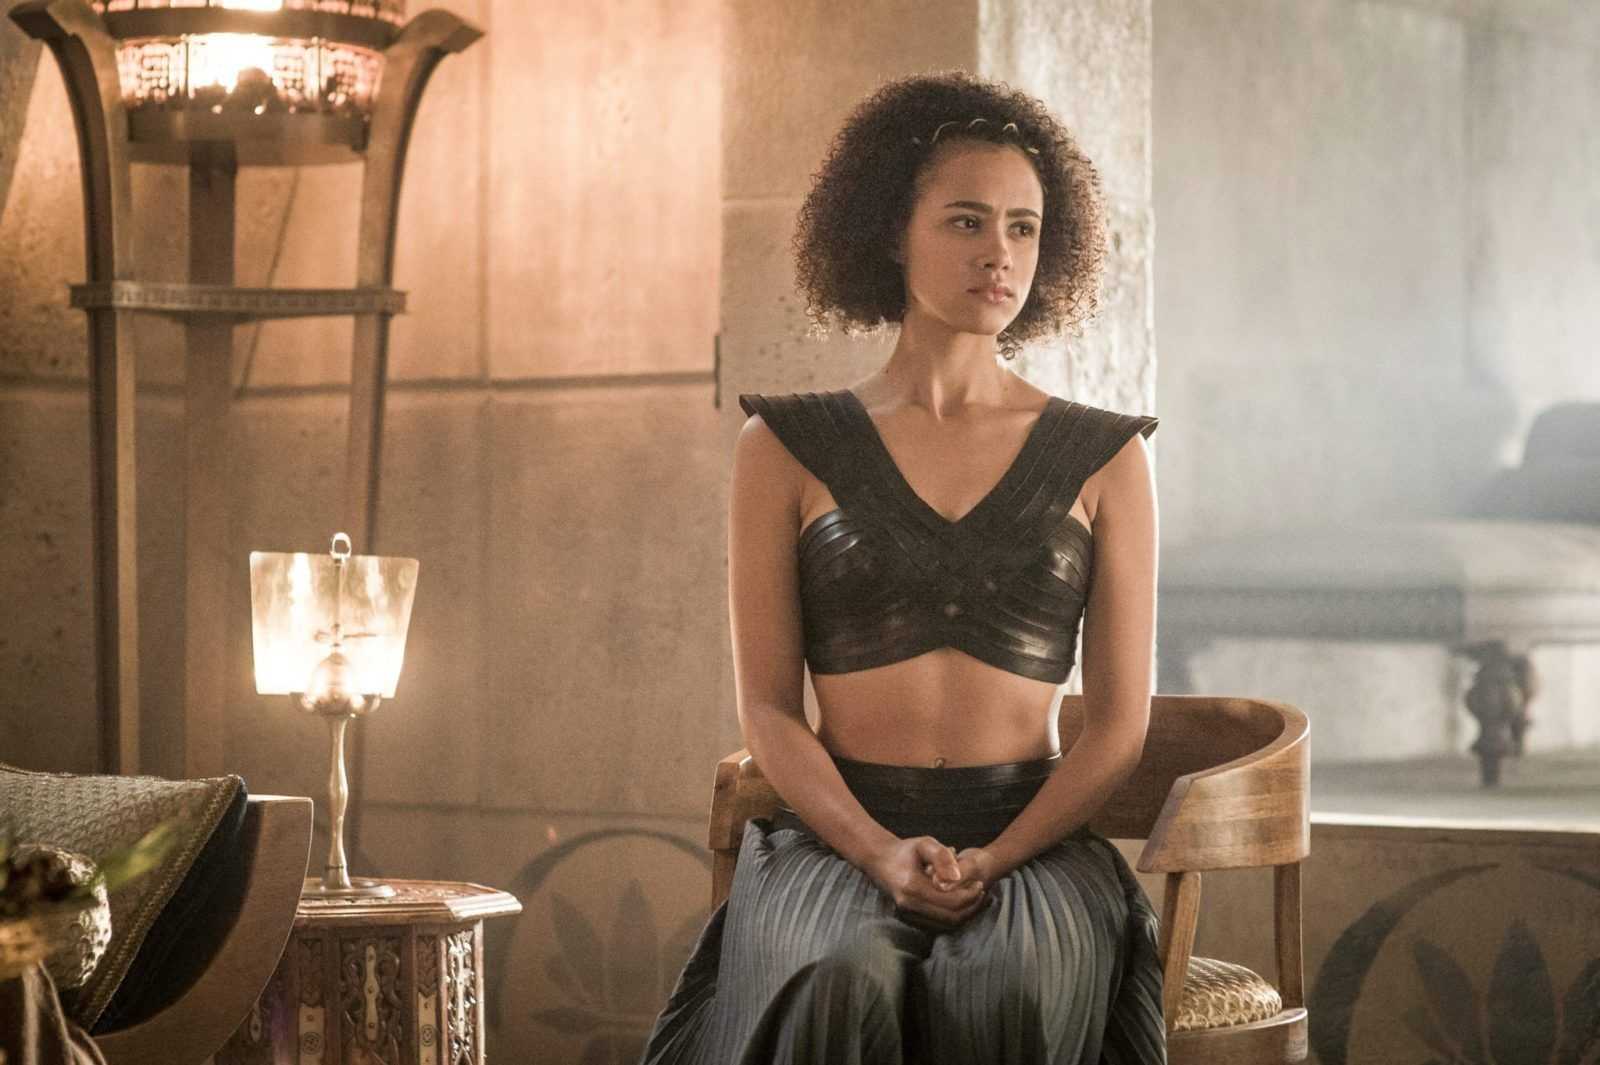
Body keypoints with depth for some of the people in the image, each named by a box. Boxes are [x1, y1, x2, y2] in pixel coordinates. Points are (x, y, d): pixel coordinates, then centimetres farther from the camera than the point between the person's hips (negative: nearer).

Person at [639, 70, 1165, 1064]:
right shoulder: (788, 449, 8)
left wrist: (992, 861, -10)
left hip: (1033, 842, 0)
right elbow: (768, 707, 5)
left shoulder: (1103, 459, 10)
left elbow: (1120, 720, 6)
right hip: (834, 839, 0)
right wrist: (882, 854, -12)